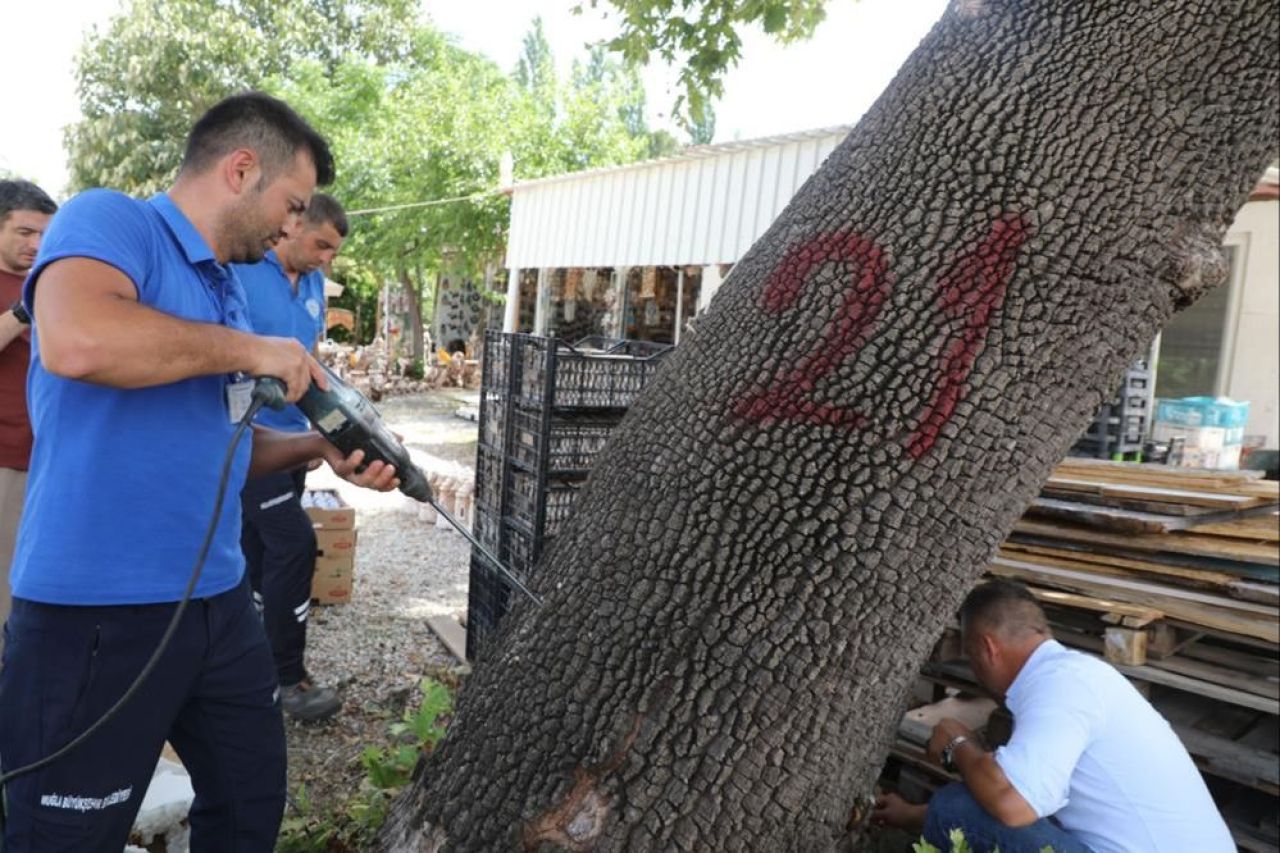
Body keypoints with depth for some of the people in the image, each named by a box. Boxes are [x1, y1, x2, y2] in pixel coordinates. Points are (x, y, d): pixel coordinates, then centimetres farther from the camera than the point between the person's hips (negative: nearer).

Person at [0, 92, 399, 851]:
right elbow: (78, 340, -33)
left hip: (218, 601, 8)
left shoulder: (227, 290, 14)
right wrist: (248, 350, -19)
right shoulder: (108, 221, -10)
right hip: (98, 612, -8)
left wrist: (318, 448, 6)